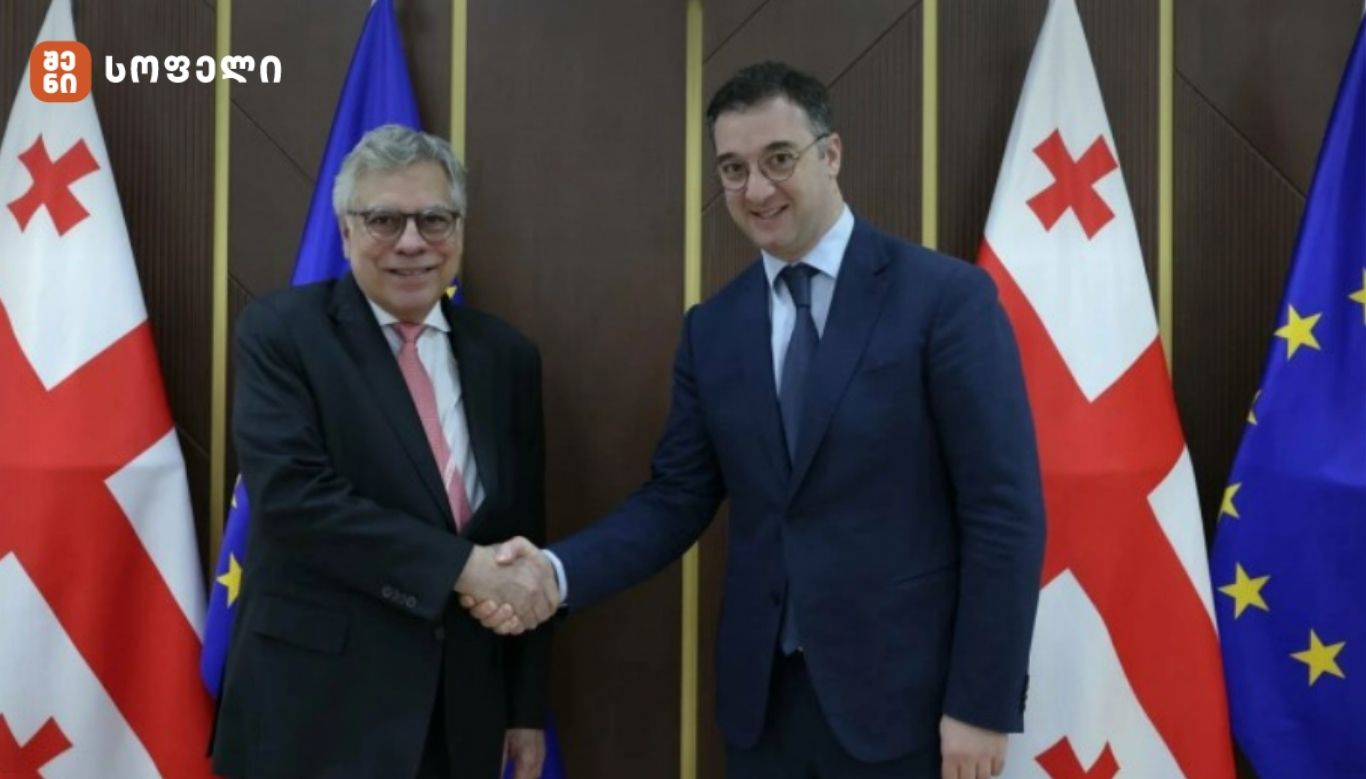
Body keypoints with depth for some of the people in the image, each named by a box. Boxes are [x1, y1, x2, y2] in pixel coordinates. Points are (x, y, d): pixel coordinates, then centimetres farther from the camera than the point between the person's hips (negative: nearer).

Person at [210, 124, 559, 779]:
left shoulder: (506, 355, 6)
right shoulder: (280, 331, -5)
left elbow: (523, 540, 8)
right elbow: (293, 496, -18)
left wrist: (527, 707, 9)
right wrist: (461, 566, -21)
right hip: (317, 707, -4)